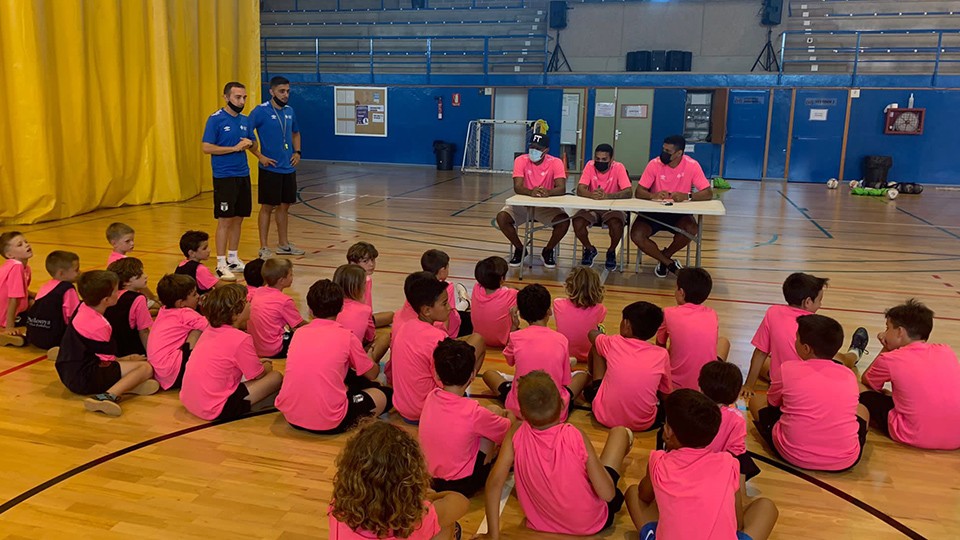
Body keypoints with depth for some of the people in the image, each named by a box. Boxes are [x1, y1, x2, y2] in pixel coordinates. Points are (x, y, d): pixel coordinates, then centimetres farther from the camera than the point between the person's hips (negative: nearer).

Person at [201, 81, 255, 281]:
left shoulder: (245, 120, 10)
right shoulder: (216, 119, -9)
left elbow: (254, 143, 19)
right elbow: (207, 147, -13)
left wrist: (249, 143, -5)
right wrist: (234, 148, -18)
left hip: (243, 175, 6)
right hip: (224, 176, -6)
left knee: (238, 219, 12)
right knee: (225, 220, -5)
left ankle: (233, 259, 24)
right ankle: (221, 264, 0)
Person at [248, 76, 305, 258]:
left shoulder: (289, 111, 9)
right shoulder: (261, 111, -10)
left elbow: (296, 133, 25)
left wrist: (297, 152, 10)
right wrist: (260, 156, -16)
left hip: (289, 168, 6)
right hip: (270, 168, -6)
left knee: (284, 206, 13)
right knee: (267, 207, -1)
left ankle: (283, 244, 25)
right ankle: (264, 247, 7)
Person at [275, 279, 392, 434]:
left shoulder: (299, 333, 8)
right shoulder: (346, 336, -4)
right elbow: (372, 374, 10)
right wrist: (373, 362, 35)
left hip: (290, 416, 6)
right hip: (327, 423, -6)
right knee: (386, 395, 14)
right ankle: (351, 423, -3)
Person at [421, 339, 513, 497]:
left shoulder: (431, 397, -9)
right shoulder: (474, 412, -25)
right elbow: (508, 428, -4)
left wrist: (500, 413, 14)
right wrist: (510, 415, 19)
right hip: (461, 486, -5)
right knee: (495, 411, 4)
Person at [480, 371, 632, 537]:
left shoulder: (516, 436, -23)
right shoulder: (575, 436, -29)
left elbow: (494, 484, -25)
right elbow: (607, 494, -24)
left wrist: (493, 535, -15)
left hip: (544, 526, 3)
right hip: (592, 523, -2)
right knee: (621, 432, 12)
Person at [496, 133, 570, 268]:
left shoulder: (555, 163, -12)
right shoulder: (521, 160, -11)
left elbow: (561, 188, -23)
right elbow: (517, 187, -22)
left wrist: (548, 192, -46)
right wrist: (531, 192, -45)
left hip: (546, 206, 0)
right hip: (523, 204, 1)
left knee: (564, 221, -27)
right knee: (501, 218, -25)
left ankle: (548, 251, 3)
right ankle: (520, 249, 2)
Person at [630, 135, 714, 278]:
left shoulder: (692, 165, -11)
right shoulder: (655, 164, -10)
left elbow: (708, 193, -14)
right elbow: (639, 192, -11)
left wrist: (686, 196, -33)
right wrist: (653, 195, -34)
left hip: (679, 213, 0)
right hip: (654, 212, 1)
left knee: (692, 229, -32)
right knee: (636, 235, -25)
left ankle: (664, 257, -2)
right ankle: (670, 263, -4)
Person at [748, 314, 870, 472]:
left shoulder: (788, 369, -8)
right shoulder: (849, 375, -1)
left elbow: (772, 402, 11)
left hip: (792, 455, -3)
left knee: (756, 400, 19)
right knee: (862, 409, 32)